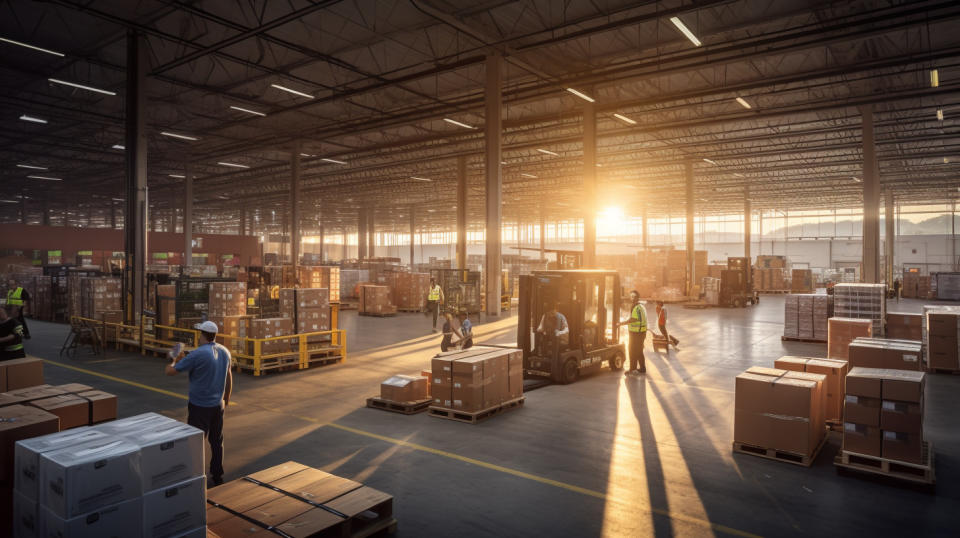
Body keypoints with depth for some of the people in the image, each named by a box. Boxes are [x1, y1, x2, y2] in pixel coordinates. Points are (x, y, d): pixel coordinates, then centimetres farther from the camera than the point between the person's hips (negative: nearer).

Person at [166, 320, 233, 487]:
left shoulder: (197, 354, -20)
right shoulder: (225, 352, 1)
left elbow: (170, 371, -14)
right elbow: (229, 376, 13)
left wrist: (175, 360, 9)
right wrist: (226, 399, 25)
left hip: (199, 406, -6)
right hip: (218, 405, 6)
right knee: (216, 442, 15)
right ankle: (217, 476, 24)